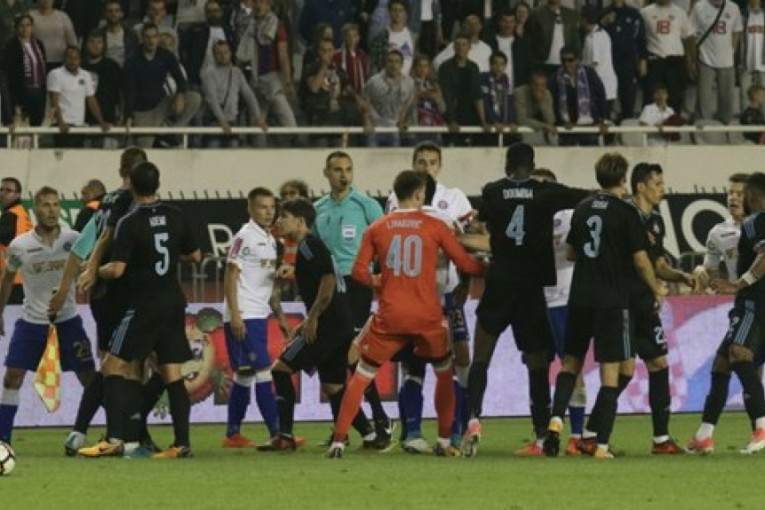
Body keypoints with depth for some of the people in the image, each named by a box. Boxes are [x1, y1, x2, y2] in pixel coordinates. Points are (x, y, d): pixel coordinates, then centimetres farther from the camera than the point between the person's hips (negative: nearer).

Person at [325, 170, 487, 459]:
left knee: (362, 375, 8)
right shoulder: (434, 227, 0)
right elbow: (465, 264, 4)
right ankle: (444, 442, 16)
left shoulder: (377, 229, 3)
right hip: (427, 316, -1)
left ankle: (338, 442, -1)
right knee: (445, 373, 20)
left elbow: (359, 271, 0)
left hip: (389, 316, 1)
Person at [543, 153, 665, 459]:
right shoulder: (625, 213, -8)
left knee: (571, 362, 17)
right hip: (612, 300, -5)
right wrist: (657, 290, 7)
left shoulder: (582, 210, 8)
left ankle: (556, 419, -5)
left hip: (580, 298, 5)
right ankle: (602, 445, -5)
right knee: (610, 371, -1)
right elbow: (641, 260, -8)